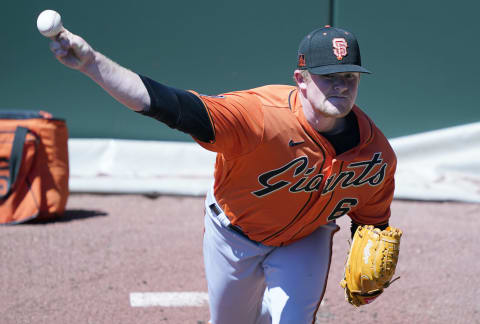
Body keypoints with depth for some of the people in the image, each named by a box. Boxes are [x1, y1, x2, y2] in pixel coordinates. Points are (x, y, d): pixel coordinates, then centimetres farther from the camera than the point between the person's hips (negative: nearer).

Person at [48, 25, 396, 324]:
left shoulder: (378, 154, -22)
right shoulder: (261, 114, -38)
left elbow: (373, 220, -2)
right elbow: (171, 105, -48)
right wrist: (91, 63, -58)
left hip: (304, 241, 2)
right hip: (233, 234, -1)